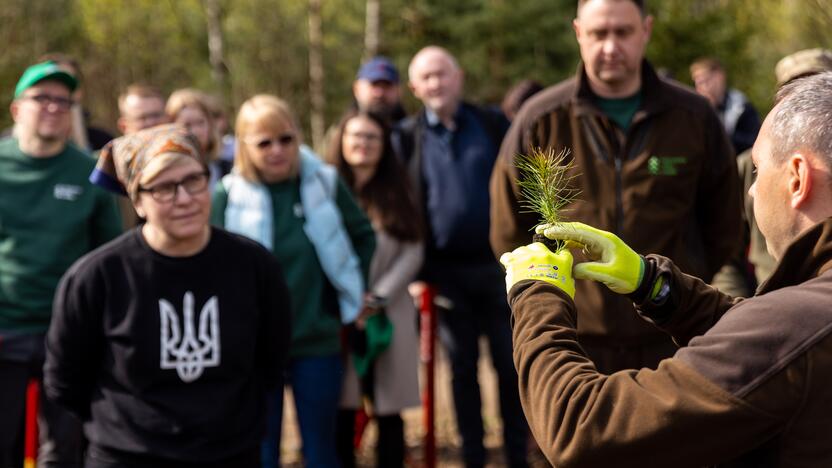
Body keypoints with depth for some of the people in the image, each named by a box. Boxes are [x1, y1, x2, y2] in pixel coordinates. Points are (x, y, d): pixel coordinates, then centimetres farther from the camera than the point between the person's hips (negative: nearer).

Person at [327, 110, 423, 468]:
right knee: (341, 413, 0)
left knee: (388, 412, 5)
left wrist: (377, 298, -10)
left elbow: (413, 252, 2)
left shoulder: (396, 193, 10)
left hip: (389, 315, 2)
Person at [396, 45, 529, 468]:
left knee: (510, 365, 5)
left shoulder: (493, 124, 3)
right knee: (462, 369, 9)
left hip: (499, 264, 0)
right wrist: (418, 271, -3)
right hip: (447, 271, 0)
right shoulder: (408, 137, 2)